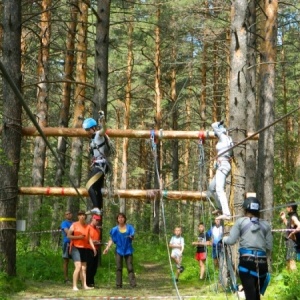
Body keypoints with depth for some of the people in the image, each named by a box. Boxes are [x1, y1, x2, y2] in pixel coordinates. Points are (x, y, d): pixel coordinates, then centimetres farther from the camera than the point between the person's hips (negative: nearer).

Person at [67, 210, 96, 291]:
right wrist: (78, 237, -18)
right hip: (75, 248, -6)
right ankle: (74, 286, -15)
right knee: (78, 266, -17)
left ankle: (84, 285, 11)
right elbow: (68, 236, -7)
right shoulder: (74, 225, -3)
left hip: (84, 248, 6)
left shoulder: (87, 227, 12)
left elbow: (89, 238, 11)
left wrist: (93, 247, 0)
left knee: (84, 268, 7)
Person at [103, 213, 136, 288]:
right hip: (119, 250, 1)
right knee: (119, 268, 0)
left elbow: (132, 237, 4)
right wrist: (107, 248, -11)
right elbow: (111, 239, 3)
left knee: (130, 267, -6)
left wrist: (131, 237, -21)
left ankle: (133, 284, -11)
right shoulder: (115, 229, 5)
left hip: (128, 250, -1)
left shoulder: (129, 227, 5)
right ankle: (118, 284, 3)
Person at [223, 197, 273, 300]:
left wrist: (222, 239, 23)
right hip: (262, 262, 3)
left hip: (246, 261, -3)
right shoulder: (265, 225, 12)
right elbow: (269, 247, 11)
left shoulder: (241, 221, 4)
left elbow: (231, 240, 3)